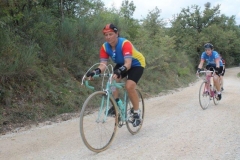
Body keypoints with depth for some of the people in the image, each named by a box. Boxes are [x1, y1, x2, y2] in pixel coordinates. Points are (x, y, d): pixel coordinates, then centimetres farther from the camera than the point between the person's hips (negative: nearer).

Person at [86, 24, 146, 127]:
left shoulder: (125, 43, -35)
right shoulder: (105, 47, -18)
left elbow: (128, 63, -45)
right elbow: (103, 64, -26)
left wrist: (119, 71, -65)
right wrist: (96, 71, -47)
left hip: (136, 64, -6)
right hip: (121, 64, 6)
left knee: (129, 86, -25)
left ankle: (137, 113, -8)